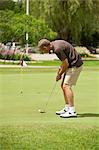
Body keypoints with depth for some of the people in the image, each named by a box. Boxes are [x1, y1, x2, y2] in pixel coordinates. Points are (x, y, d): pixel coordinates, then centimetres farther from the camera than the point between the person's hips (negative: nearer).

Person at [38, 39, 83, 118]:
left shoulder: (57, 48, -22)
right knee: (63, 85, 13)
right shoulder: (55, 43, 9)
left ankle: (72, 111, -19)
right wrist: (61, 67, 12)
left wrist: (59, 74, -5)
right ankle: (67, 108, 18)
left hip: (75, 65, -10)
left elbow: (66, 64, -19)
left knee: (66, 86, -15)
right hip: (72, 64, 10)